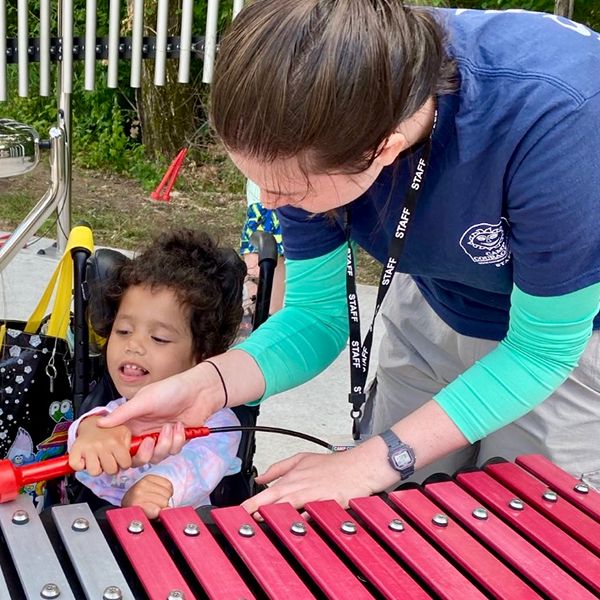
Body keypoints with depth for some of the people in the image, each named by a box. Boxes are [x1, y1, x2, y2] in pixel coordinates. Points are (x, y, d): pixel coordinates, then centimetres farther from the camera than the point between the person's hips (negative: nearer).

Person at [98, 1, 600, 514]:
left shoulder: (552, 115, -41)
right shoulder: (317, 107, -25)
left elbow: (541, 349, -28)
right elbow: (315, 316, -14)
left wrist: (377, 459, -30)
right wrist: (206, 386, -32)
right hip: (438, 312, 4)